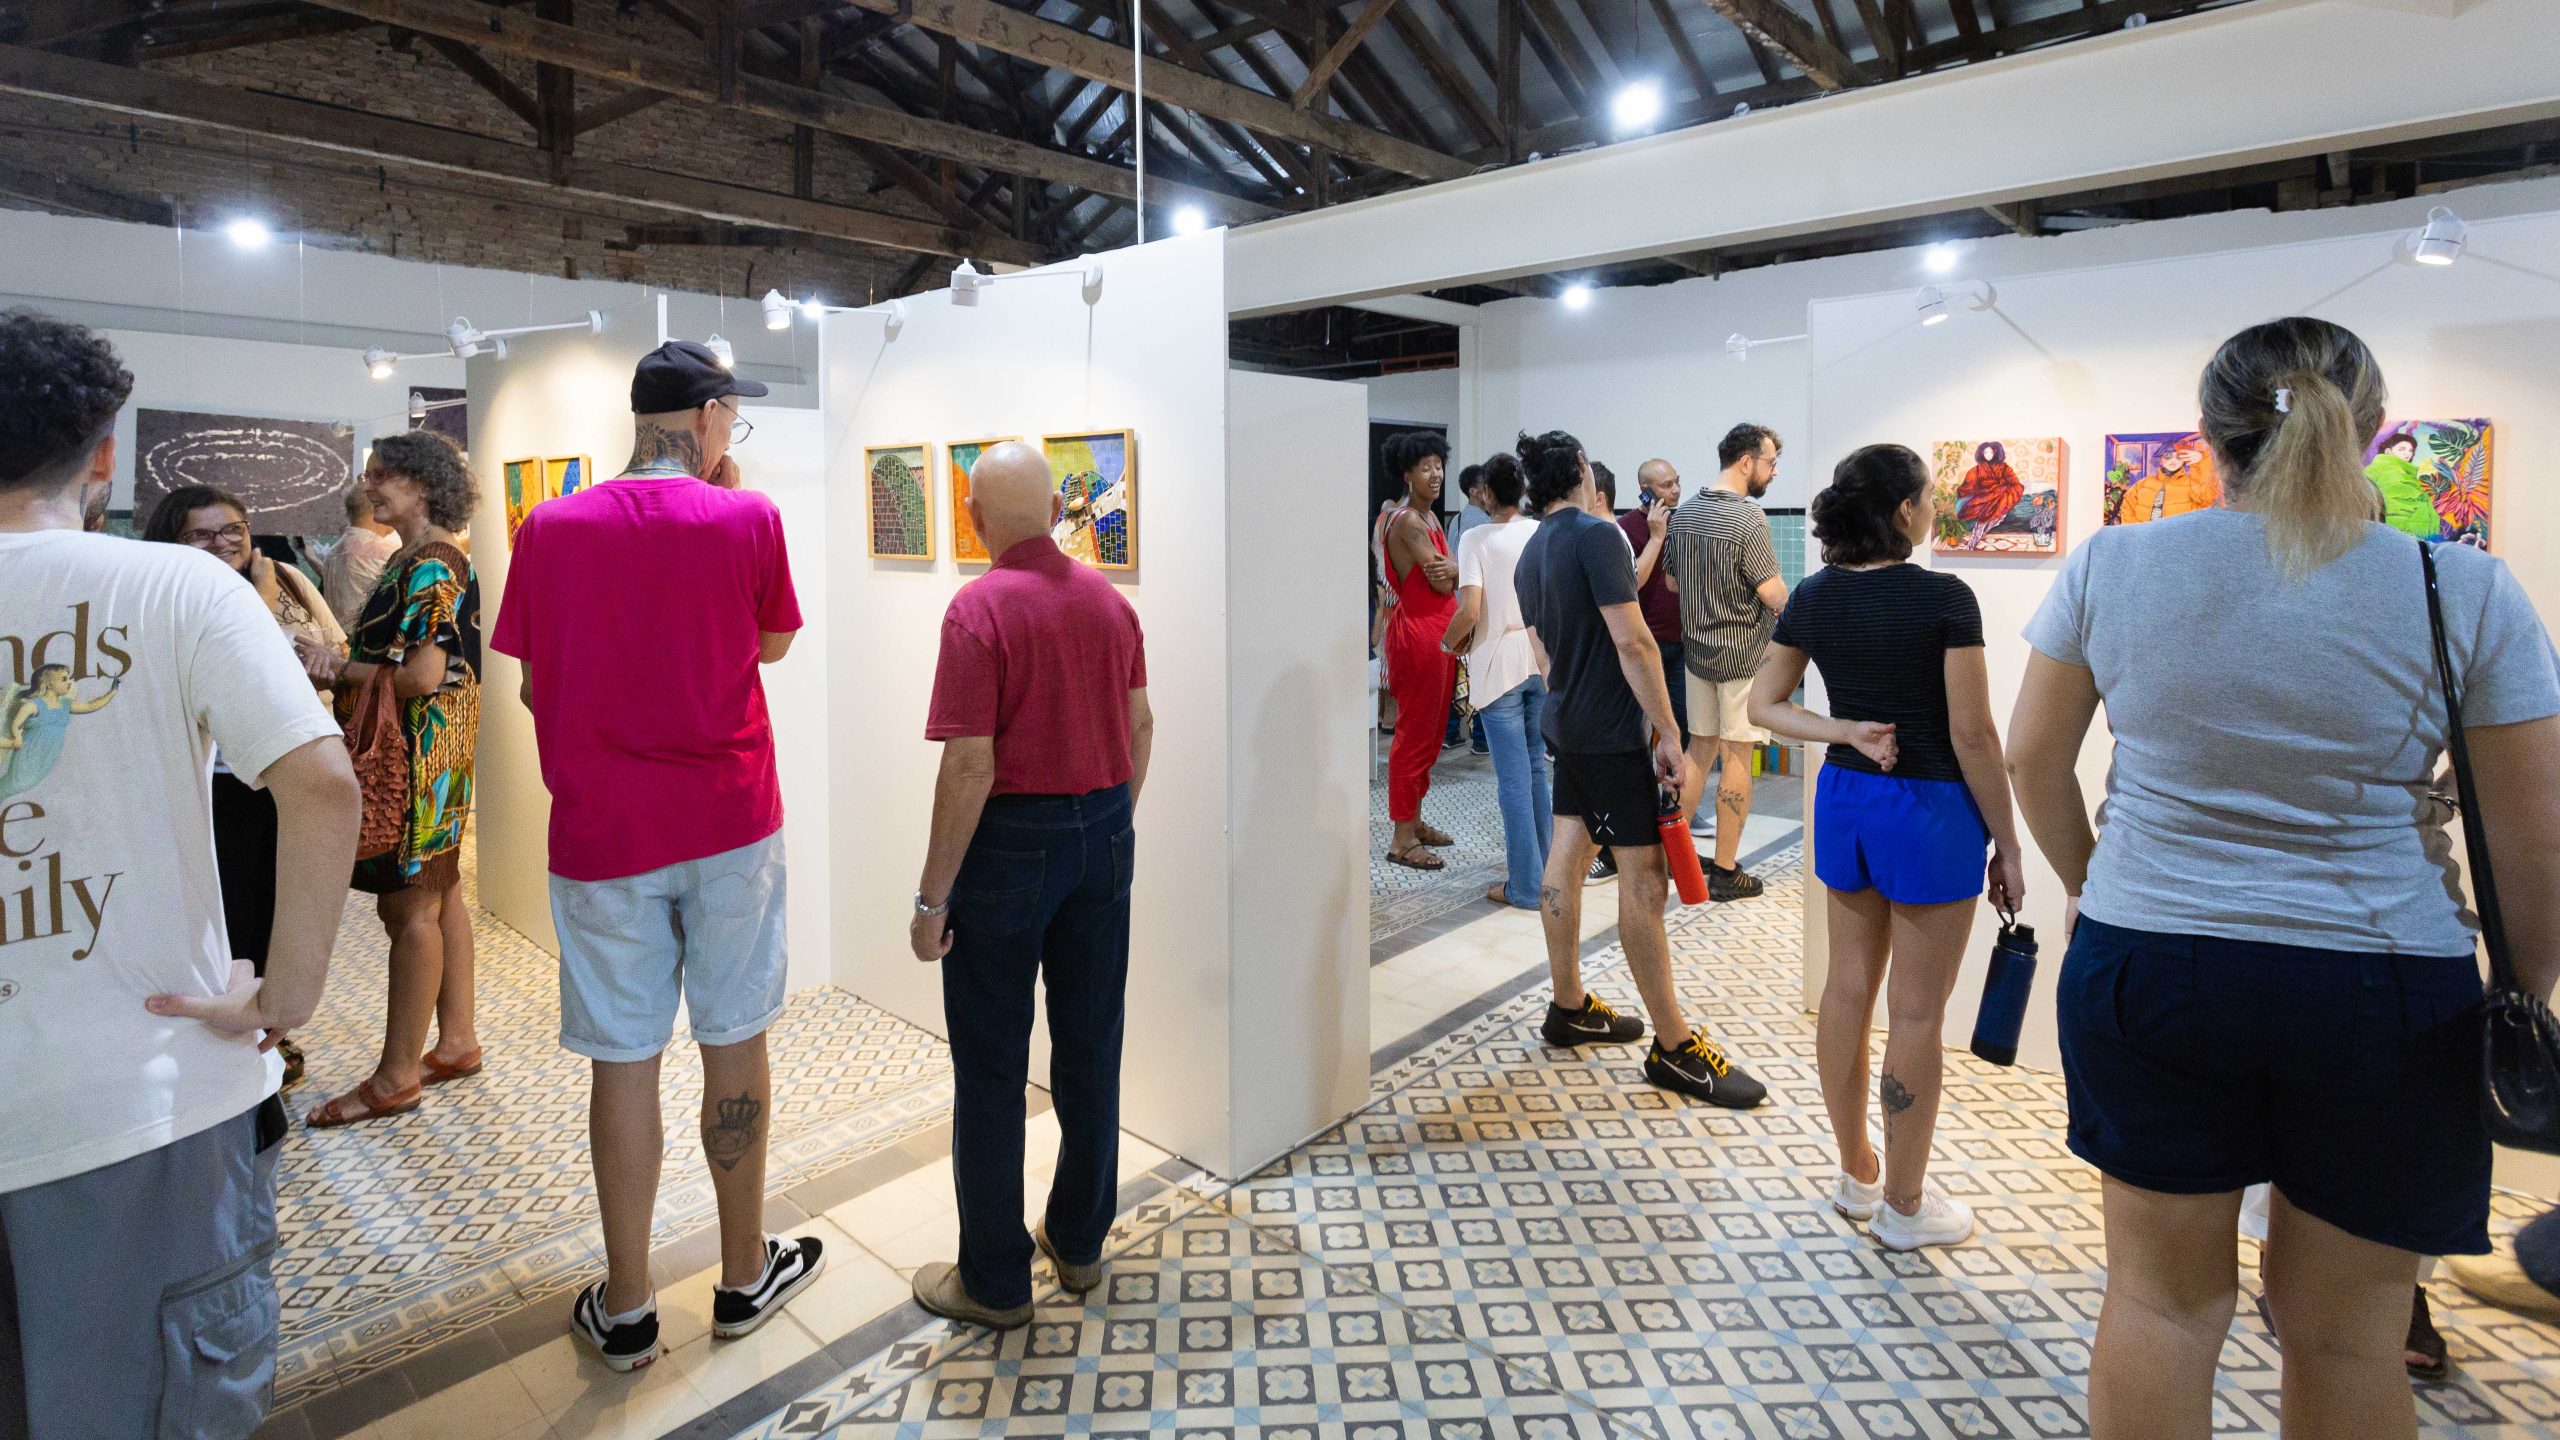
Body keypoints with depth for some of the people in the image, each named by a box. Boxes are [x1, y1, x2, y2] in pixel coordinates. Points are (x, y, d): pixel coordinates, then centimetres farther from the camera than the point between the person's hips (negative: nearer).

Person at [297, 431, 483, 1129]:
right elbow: (391, 655, 16)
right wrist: (339, 664, -2)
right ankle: (456, 1040, 26)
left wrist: (338, 669, -11)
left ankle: (396, 1077, 8)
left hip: (419, 753, -10)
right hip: (430, 750, 10)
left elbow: (425, 675, -24)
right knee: (439, 894, 15)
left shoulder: (430, 567, -17)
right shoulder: (415, 560, 15)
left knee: (409, 908, -2)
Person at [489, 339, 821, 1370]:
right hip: (729, 821, -1)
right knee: (734, 1042, 12)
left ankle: (625, 1309, 23)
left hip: (600, 831, 1)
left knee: (623, 1059, 10)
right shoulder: (745, 517, -8)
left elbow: (532, 685, 4)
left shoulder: (551, 528, -2)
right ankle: (745, 1275, 28)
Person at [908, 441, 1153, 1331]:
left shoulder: (978, 609, -16)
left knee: (991, 1066, 7)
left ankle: (995, 1280, 20)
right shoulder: (1108, 599, 3)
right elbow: (1141, 729, 9)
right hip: (1103, 838, 6)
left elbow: (969, 768, -20)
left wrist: (933, 897, -13)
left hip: (1011, 842, -6)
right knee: (1091, 1047, 15)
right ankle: (1080, 1242, 31)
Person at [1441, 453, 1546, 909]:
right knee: (1536, 768, 18)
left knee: (1513, 777, 0)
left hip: (1499, 665, -5)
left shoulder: (1477, 538, -10)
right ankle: (1544, 867, 27)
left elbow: (1469, 610, -18)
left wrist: (1449, 643, 0)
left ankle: (1526, 885, 4)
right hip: (1542, 662, 5)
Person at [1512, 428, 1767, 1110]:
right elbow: (1632, 641, -20)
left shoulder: (1529, 555, 11)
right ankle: (1674, 1047, 1)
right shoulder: (1597, 534, -15)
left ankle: (1569, 1008, 26)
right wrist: (1668, 735, -17)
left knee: (1565, 865, 14)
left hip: (1565, 727, 10)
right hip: (1613, 733, -10)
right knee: (1644, 881, -6)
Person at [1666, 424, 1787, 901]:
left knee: (1700, 748, 16)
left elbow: (1673, 581, 14)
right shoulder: (1747, 517, -18)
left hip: (1697, 647, 7)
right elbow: (1773, 593, -20)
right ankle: (1725, 870, 5)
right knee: (1736, 757, 0)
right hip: (1743, 653, -7)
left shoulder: (1684, 512, 6)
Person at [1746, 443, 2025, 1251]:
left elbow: (1763, 706, 4)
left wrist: (1844, 732, -6)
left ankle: (1855, 1173, 30)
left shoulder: (1812, 599, 0)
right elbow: (1972, 737, -14)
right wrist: (2007, 845, -5)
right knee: (1917, 1011, 5)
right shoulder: (1944, 599, -16)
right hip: (1929, 807, -6)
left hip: (1844, 798, 6)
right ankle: (1903, 1206, 19)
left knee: (1849, 986, 15)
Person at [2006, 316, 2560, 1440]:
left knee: (2160, 1295, 14)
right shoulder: (2468, 591, -6)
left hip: (2143, 962, 1)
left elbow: (2034, 757, 3)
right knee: (2345, 1330, 15)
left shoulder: (2110, 564, -4)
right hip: (2383, 996, 0)